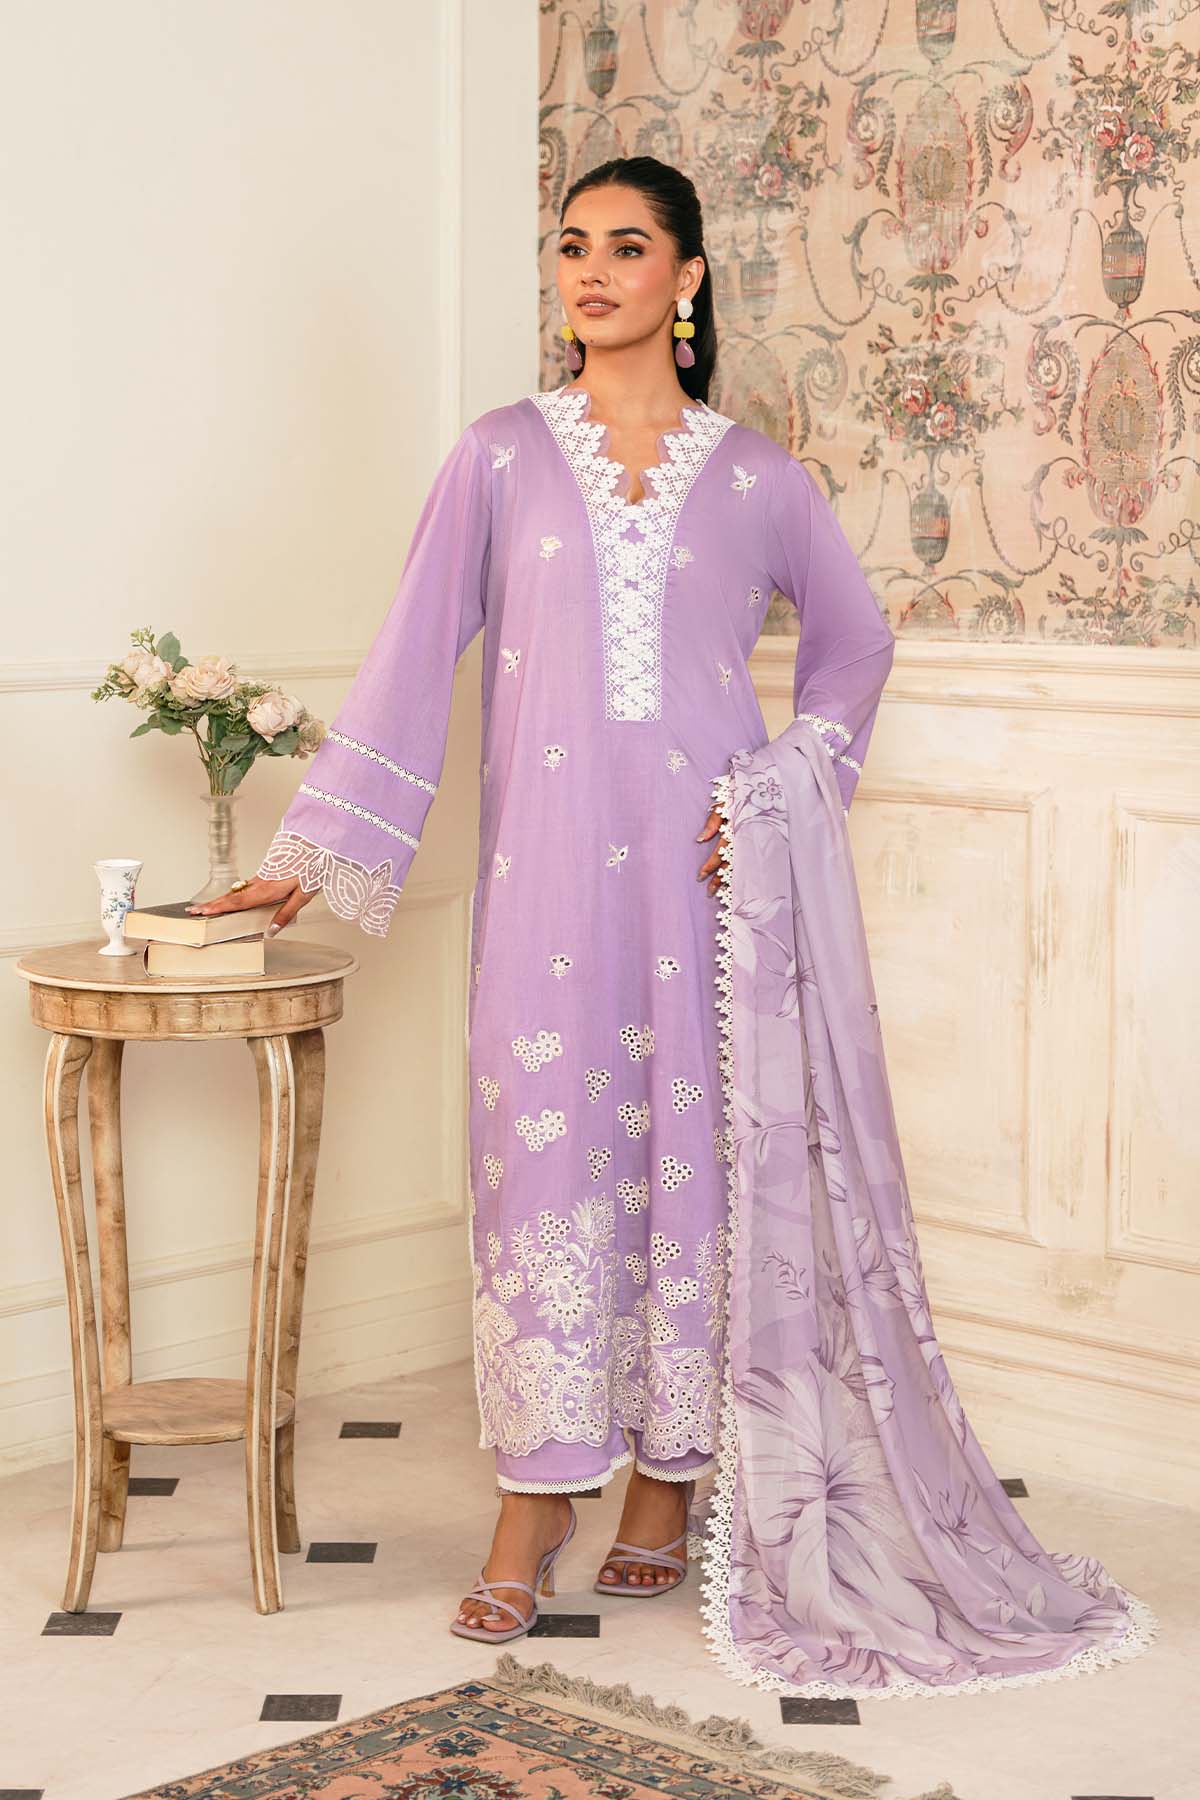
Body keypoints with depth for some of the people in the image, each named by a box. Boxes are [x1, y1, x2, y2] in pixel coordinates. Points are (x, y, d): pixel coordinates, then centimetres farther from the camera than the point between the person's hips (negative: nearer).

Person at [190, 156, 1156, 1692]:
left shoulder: (758, 474, 6)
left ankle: (671, 1469, 18)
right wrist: (314, 854, -3)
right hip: (550, 859, 0)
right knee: (545, 1146, -1)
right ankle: (537, 1496, 9)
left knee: (699, 1150, 3)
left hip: (708, 863, 0)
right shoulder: (502, 456, 5)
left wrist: (792, 789, 3)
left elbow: (854, 640, 18)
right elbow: (413, 657, 1)